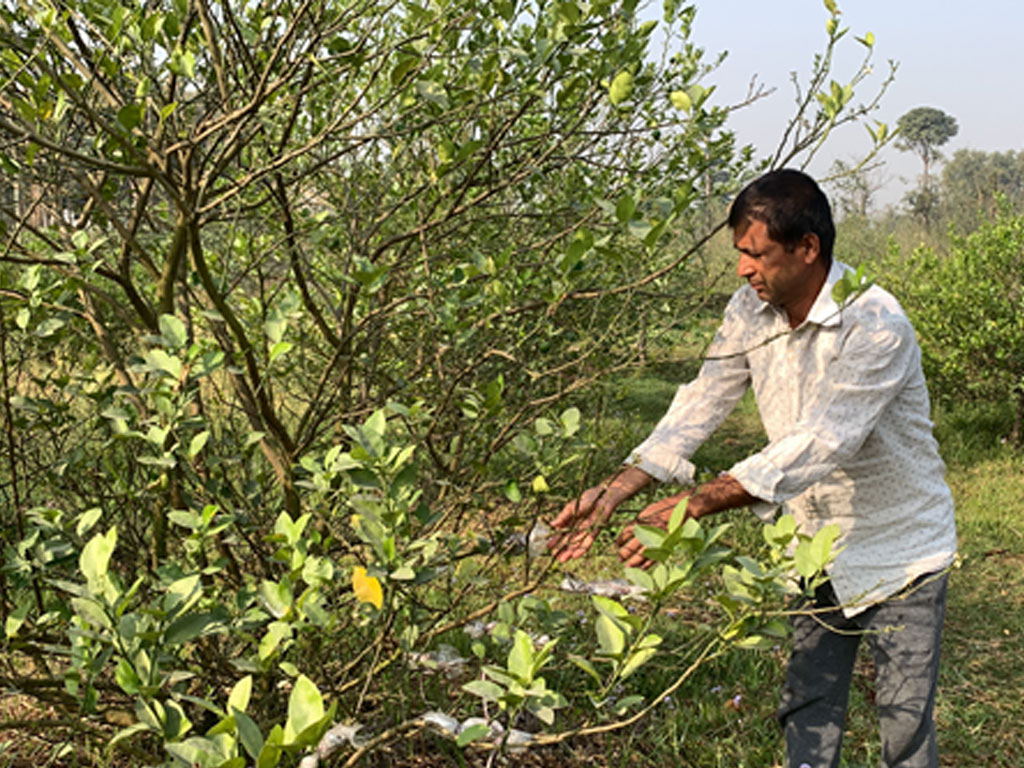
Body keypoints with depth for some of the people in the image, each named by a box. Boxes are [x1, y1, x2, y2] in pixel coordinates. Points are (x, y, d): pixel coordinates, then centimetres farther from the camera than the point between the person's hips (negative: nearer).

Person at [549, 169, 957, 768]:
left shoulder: (876, 327, -29)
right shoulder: (751, 311, -7)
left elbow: (818, 447, -37)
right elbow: (701, 404, -5)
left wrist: (693, 507, -43)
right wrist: (614, 492, -17)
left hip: (901, 547, -6)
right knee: (807, 713, 12)